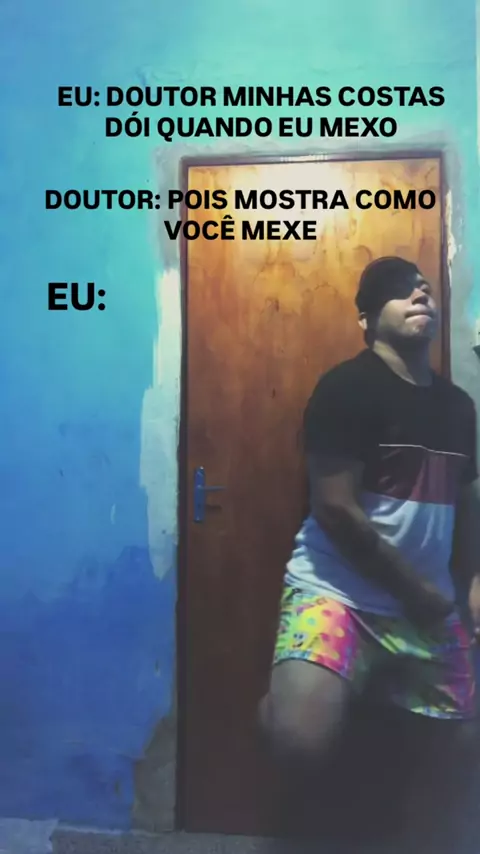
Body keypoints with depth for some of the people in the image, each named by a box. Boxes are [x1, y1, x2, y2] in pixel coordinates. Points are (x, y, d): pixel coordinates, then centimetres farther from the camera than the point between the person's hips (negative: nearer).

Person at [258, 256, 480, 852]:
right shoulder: (346, 388, -11)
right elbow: (335, 510, -16)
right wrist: (416, 590, -9)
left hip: (428, 607, 7)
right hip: (337, 592, -6)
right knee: (301, 744, -24)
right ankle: (277, 703, 14)